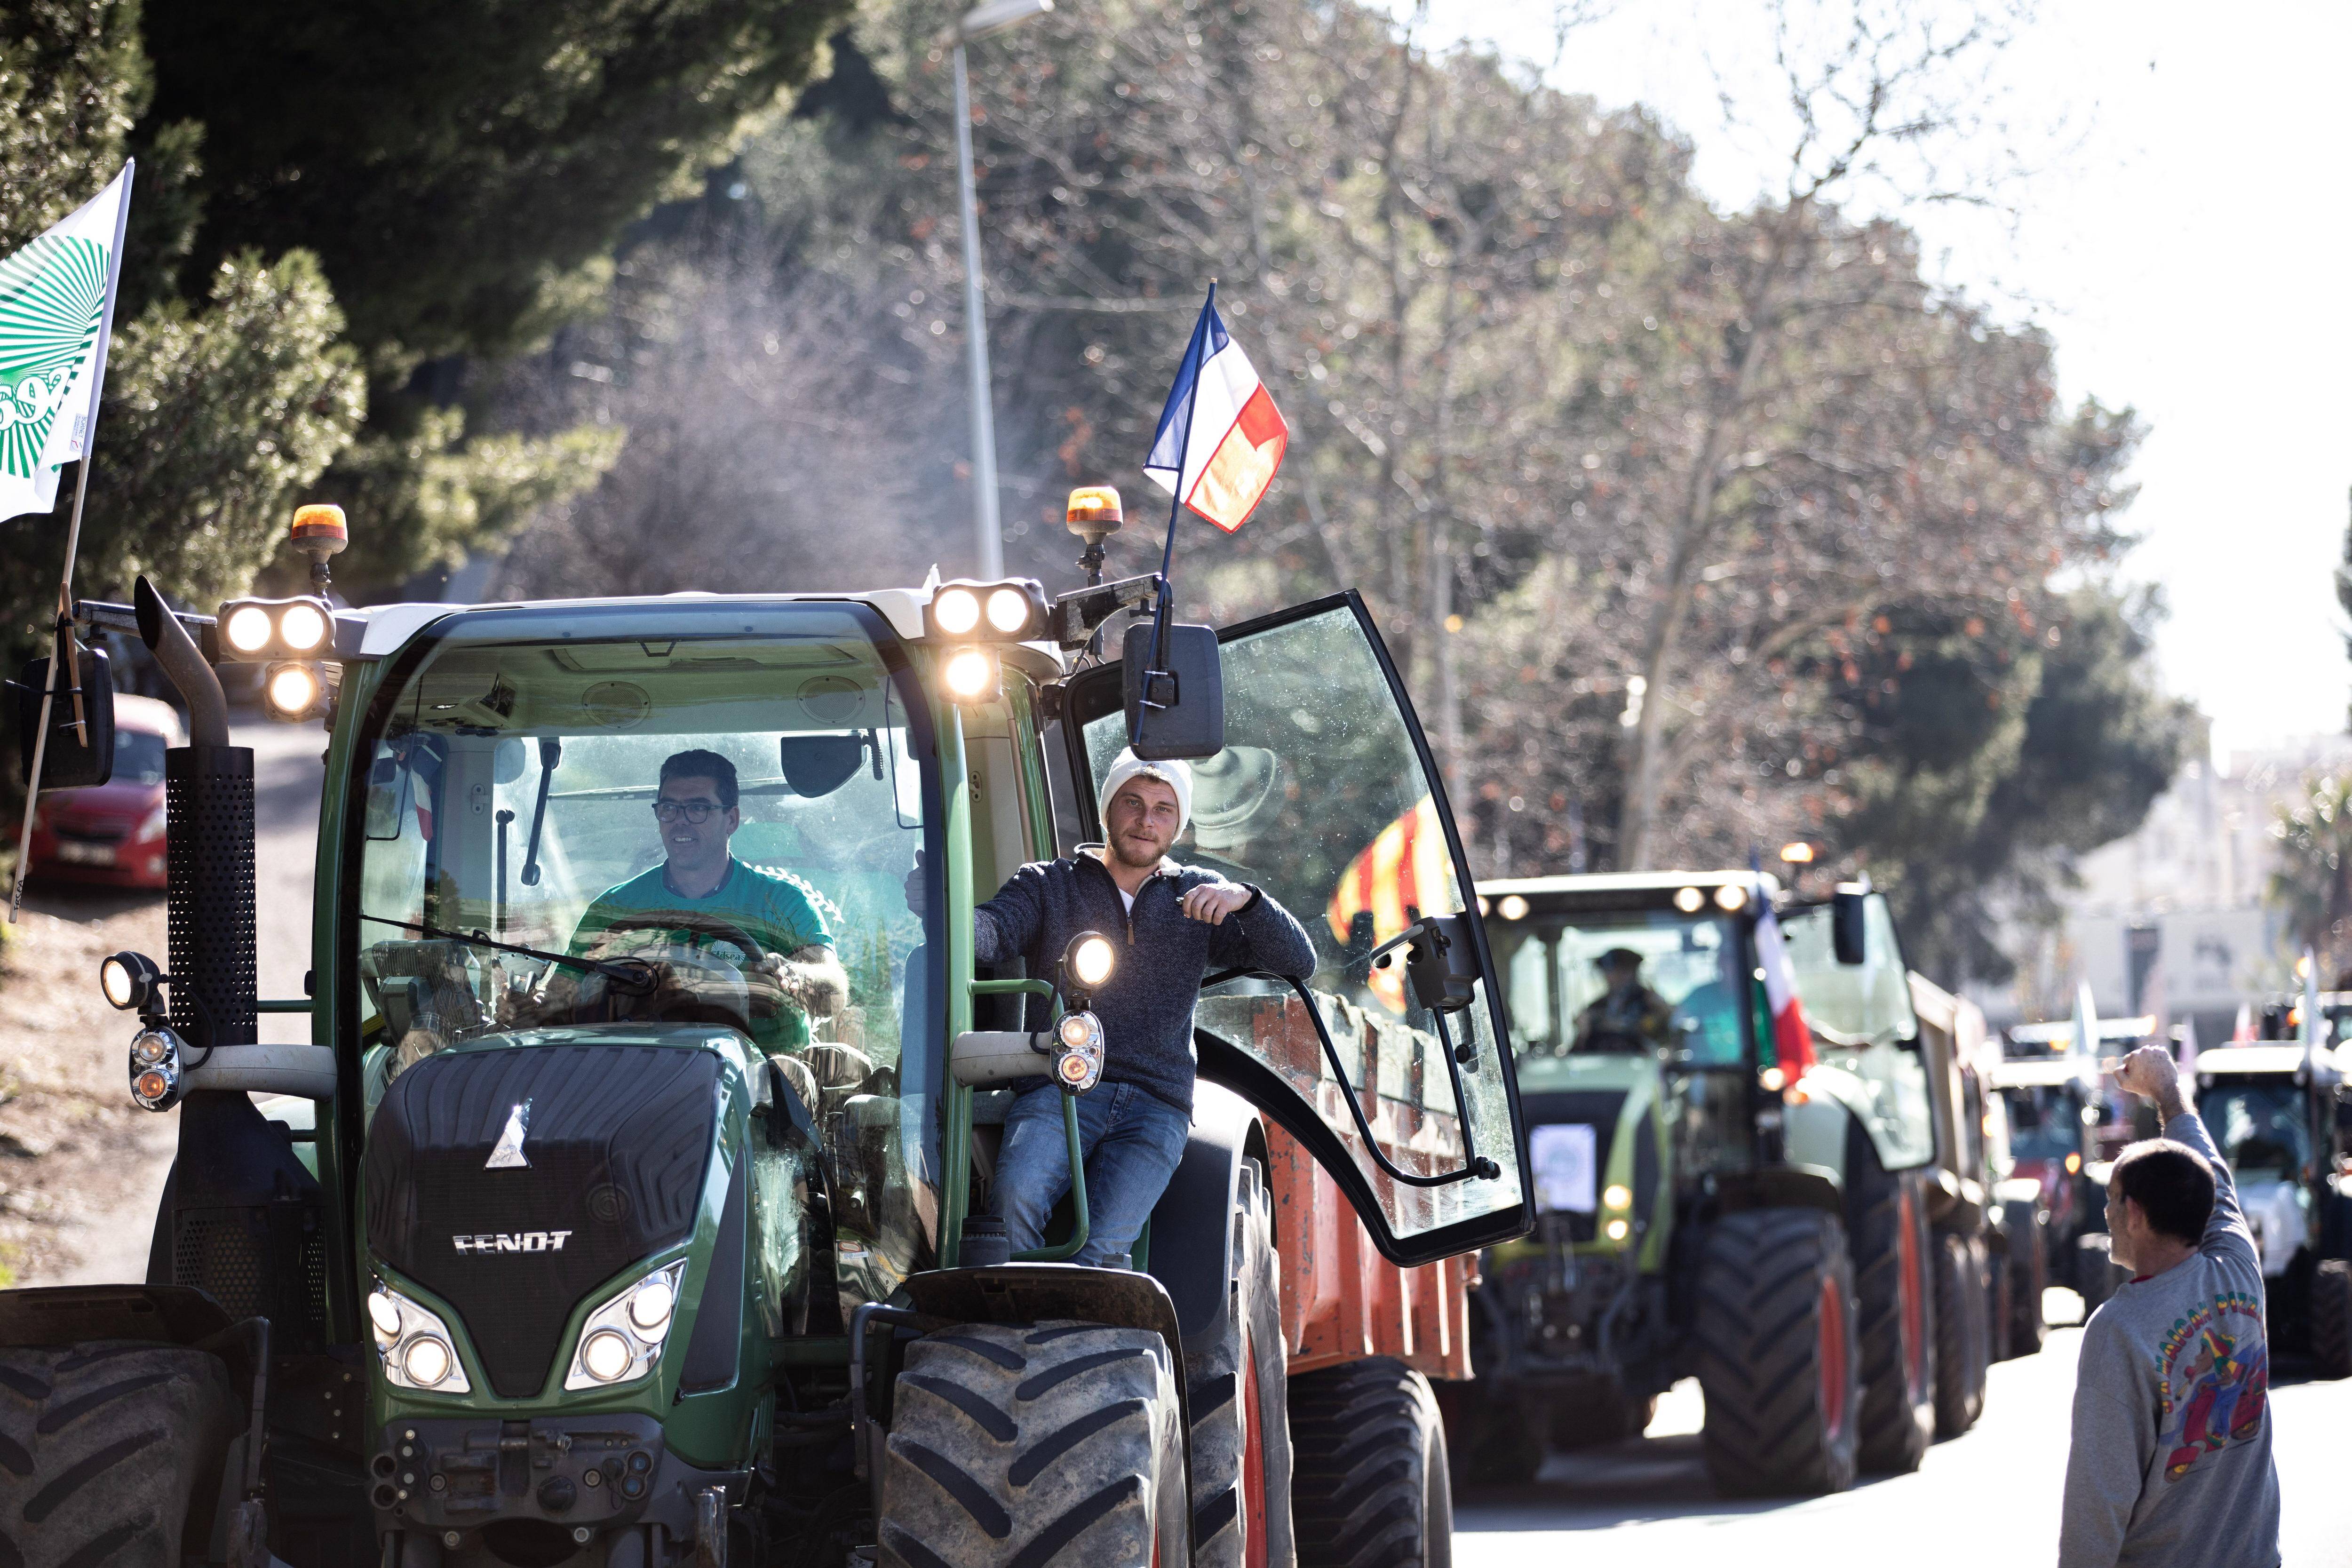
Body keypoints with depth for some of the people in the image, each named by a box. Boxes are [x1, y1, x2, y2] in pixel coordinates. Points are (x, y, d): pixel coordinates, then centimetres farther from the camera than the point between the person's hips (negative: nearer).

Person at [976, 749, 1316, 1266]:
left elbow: (1299, 962, 9)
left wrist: (1244, 898, -10)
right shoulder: (1048, 884, 17)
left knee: (1102, 1246, -27)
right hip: (1058, 1088, 0)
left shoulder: (1196, 898, 19)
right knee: (1017, 1195, -32)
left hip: (1155, 1109, 0)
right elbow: (990, 932, -3)